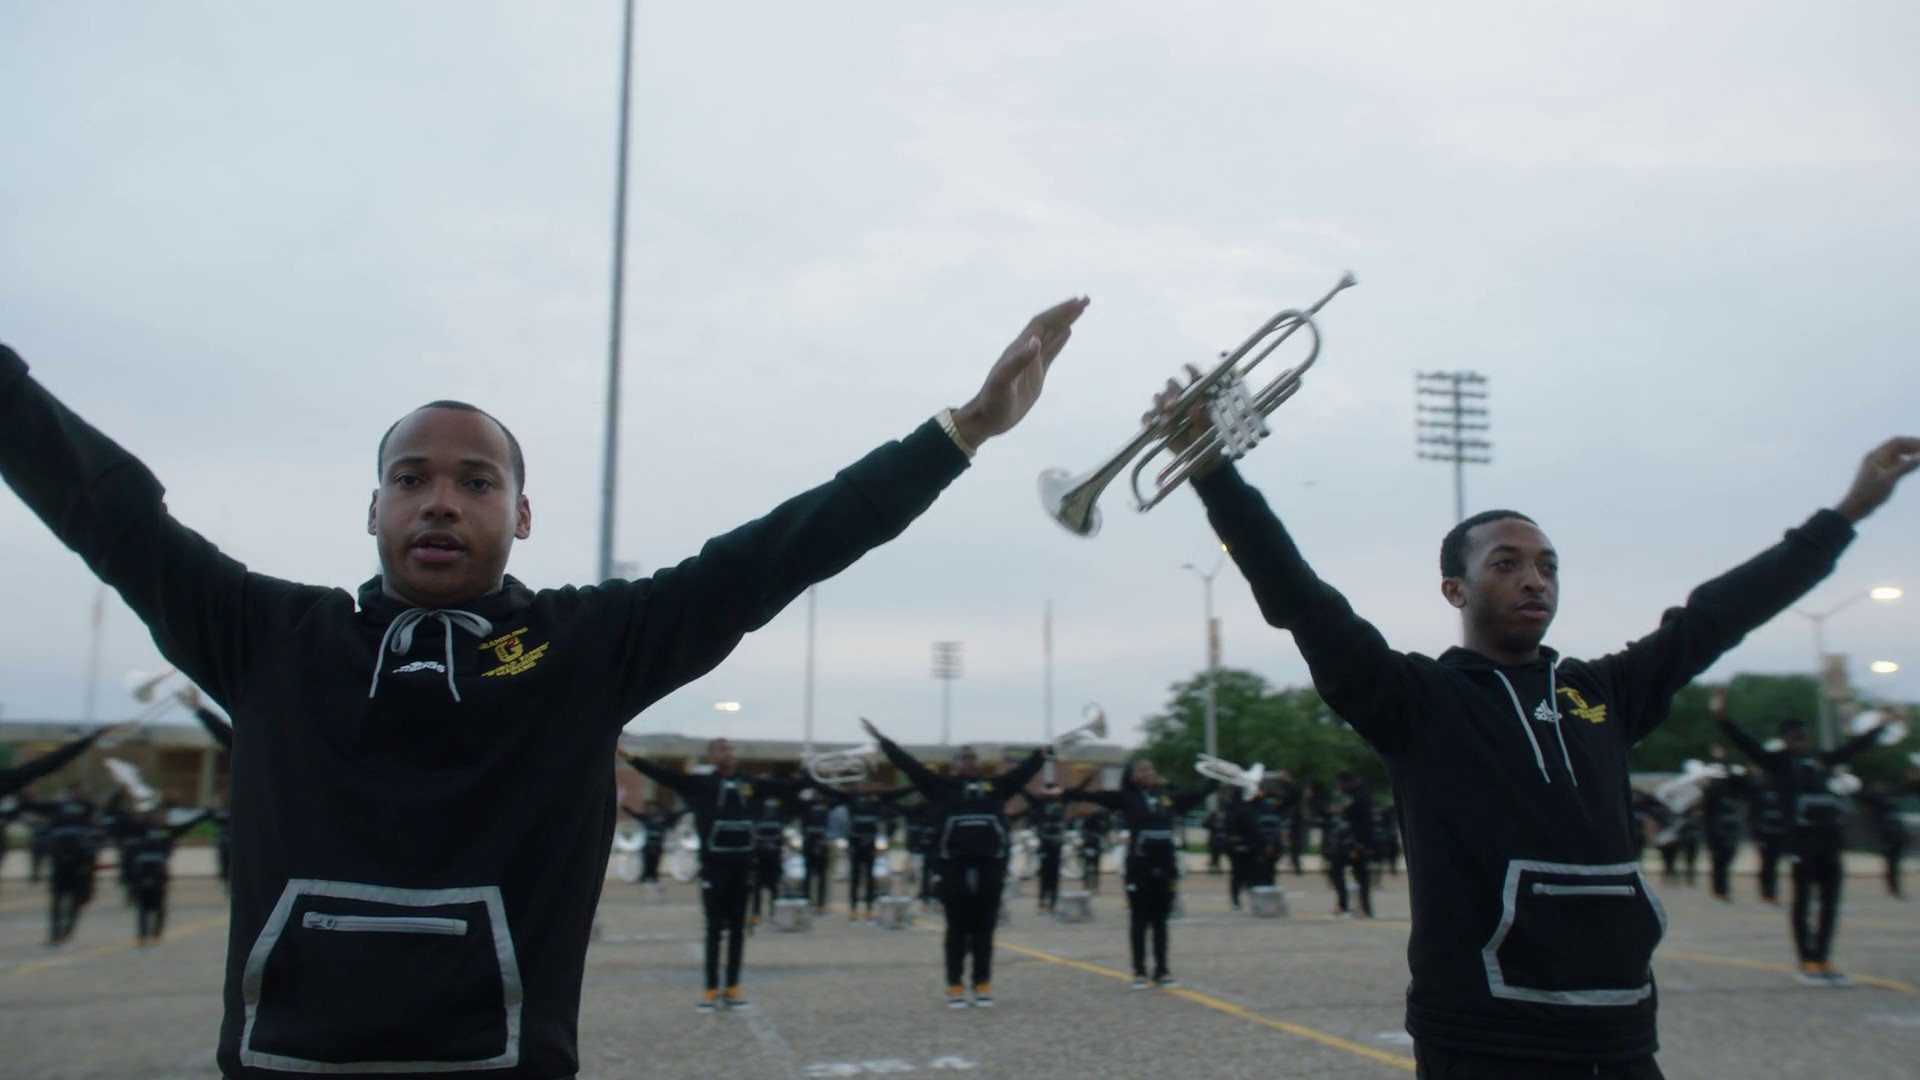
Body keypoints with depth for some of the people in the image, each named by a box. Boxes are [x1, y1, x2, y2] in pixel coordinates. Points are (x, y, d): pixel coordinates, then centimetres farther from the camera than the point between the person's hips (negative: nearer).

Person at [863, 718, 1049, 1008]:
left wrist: (1047, 749, 11)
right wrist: (881, 740, 4)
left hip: (990, 866, 1)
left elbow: (1025, 768, 15)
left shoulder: (996, 786, 14)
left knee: (984, 929, 7)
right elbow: (909, 764, 7)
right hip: (954, 866, -1)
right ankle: (955, 985, 12)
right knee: (957, 929, 4)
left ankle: (983, 984, 16)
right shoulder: (942, 787, 9)